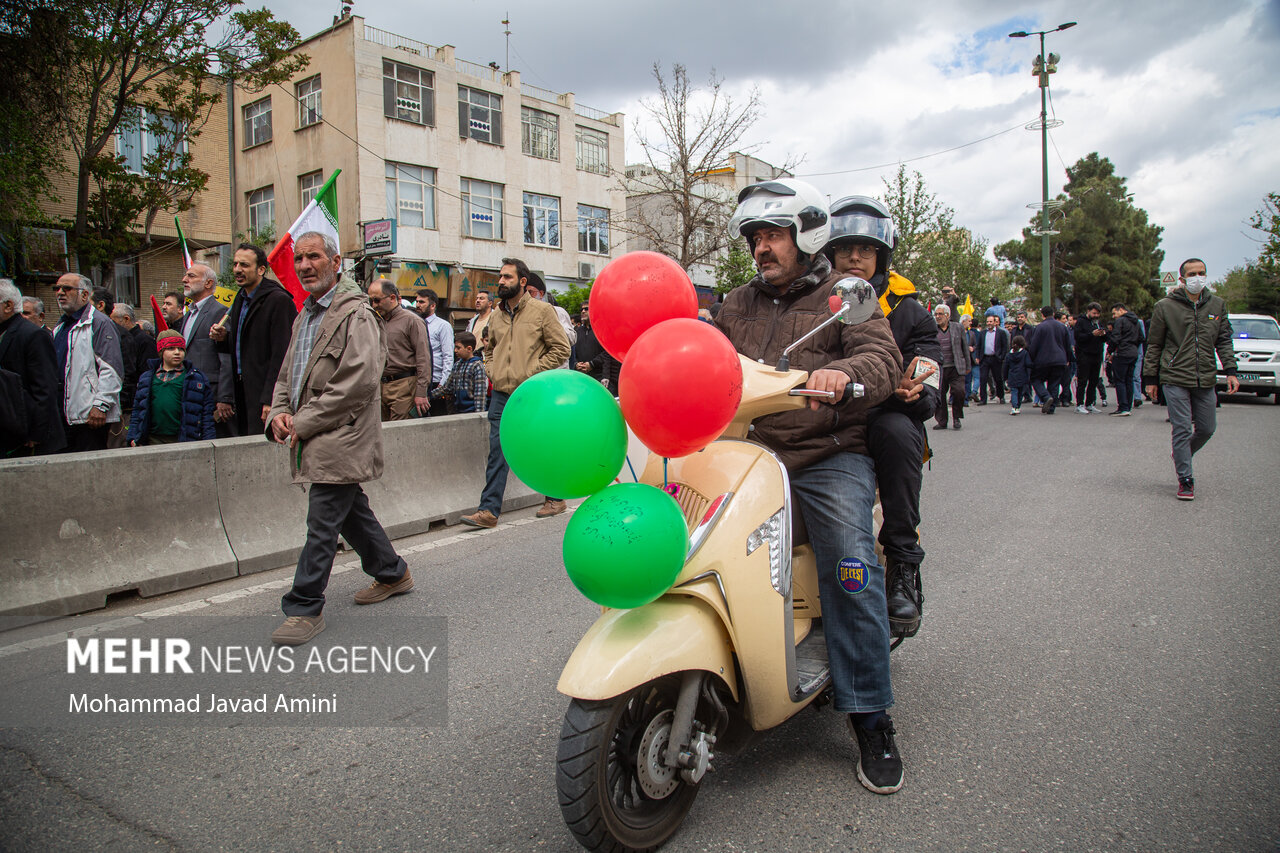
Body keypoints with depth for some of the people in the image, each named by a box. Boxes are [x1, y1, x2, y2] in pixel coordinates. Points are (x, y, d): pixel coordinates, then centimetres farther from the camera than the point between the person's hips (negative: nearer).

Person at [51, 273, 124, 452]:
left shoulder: (100, 323, -8)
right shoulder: (60, 328, 21)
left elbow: (111, 370, -15)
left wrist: (100, 406, -20)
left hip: (90, 416, -8)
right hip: (62, 416, 8)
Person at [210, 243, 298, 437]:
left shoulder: (279, 300, -13)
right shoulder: (240, 300, 16)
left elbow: (281, 355, -18)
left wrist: (270, 399, -20)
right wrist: (223, 338, 3)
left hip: (265, 393, -8)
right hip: (243, 393, 8)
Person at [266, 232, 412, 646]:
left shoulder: (356, 314, -12)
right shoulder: (305, 315, 18)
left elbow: (359, 381, -21)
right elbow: (288, 373, 23)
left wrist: (304, 422, -16)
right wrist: (280, 413, 2)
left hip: (339, 439, -9)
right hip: (312, 440, 9)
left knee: (322, 523, -5)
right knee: (351, 511, 18)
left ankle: (305, 608, 5)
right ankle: (392, 573, 34)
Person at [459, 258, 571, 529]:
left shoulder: (542, 310, -4)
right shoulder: (497, 314, 12)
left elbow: (561, 348, -5)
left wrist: (535, 371, -12)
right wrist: (491, 370, 11)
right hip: (501, 393, 5)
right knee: (497, 453, 2)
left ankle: (556, 497, 26)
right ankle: (489, 510, 3)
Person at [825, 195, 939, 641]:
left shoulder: (907, 311, 10)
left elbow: (928, 394, 0)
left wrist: (908, 392, -25)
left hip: (881, 420, -1)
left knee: (894, 429, -36)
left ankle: (903, 564, -24)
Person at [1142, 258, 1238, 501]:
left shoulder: (1218, 305, 9)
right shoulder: (1165, 307, -1)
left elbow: (1224, 341, 13)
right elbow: (1153, 345, 3)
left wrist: (1230, 371, 2)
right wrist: (1150, 378, 2)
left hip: (1206, 380, 4)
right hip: (1175, 380, -4)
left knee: (1207, 428, 10)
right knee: (1182, 430, -5)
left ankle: (1182, 456, 36)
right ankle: (1185, 479, 4)